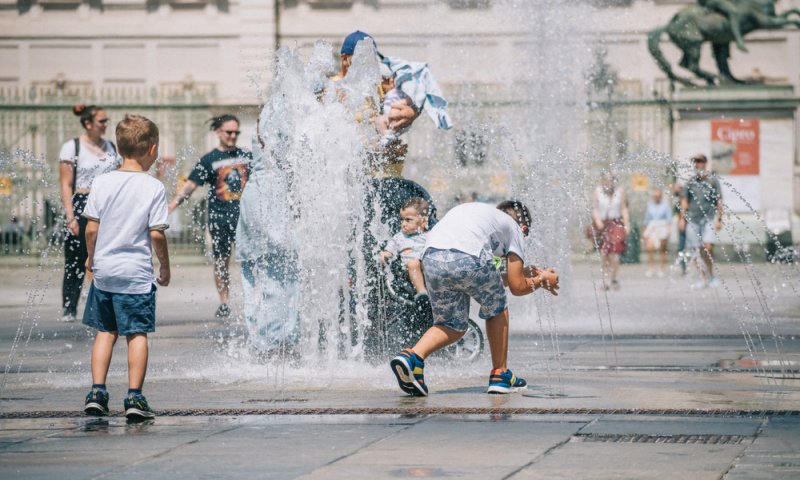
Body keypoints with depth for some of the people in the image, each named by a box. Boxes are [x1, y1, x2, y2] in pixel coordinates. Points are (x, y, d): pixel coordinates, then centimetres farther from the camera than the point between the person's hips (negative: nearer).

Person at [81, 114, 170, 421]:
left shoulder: (103, 182, -1)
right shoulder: (154, 188, -9)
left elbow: (92, 228, 0)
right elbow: (156, 234, -10)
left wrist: (92, 257, 16)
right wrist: (165, 267, 4)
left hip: (103, 270, 4)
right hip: (136, 273, -4)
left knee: (105, 331, 15)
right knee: (137, 333, 2)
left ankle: (97, 392, 9)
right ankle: (135, 398, -1)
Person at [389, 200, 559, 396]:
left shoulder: (475, 210, 40)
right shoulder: (513, 227, 24)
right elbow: (517, 287, 22)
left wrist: (522, 273, 55)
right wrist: (542, 281, 41)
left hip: (431, 258, 5)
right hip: (467, 260, -5)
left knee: (453, 325, 20)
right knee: (497, 308, 23)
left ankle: (412, 356, -5)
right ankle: (500, 376, 26)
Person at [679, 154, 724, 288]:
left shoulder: (713, 181, 5)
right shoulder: (690, 182, 11)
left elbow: (719, 201, 6)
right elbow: (684, 201, 13)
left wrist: (719, 219, -1)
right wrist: (682, 217, 5)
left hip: (709, 218, -2)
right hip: (693, 219, 2)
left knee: (708, 247, -17)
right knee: (700, 250, 2)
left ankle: (710, 275, -2)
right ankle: (704, 278, 8)